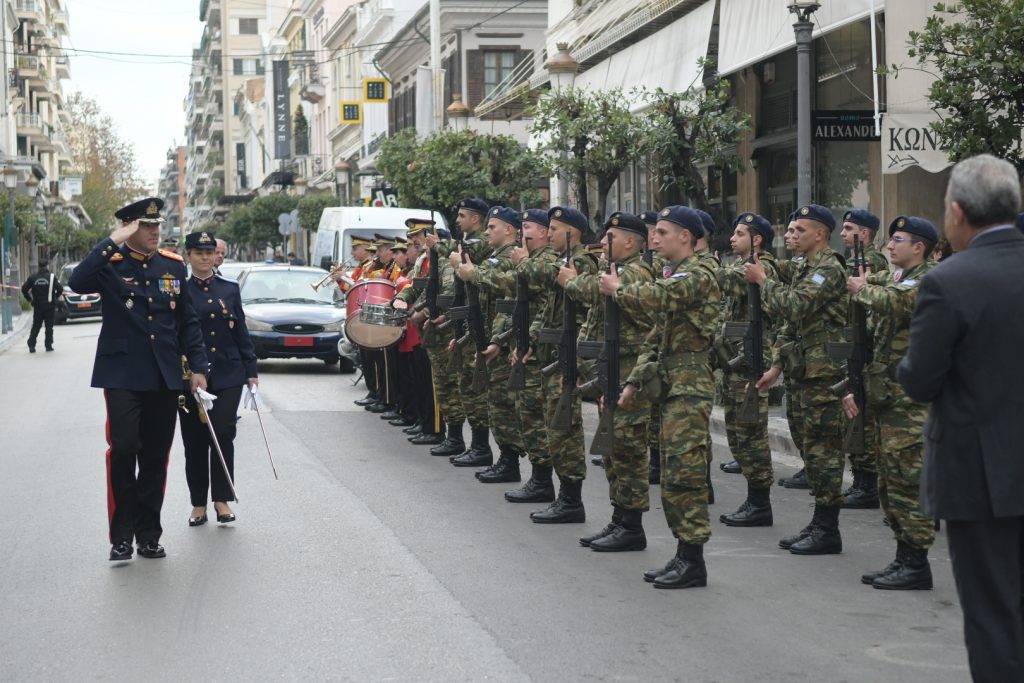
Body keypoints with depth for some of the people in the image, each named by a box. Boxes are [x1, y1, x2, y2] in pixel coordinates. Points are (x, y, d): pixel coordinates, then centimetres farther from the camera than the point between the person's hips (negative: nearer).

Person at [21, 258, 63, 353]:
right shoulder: (51, 277, -8)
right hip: (49, 305, -3)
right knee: (49, 326, 5)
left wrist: (29, 299, 11)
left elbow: (24, 289, 0)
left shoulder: (32, 277, 0)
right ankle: (48, 345, 3)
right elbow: (60, 289, -12)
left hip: (37, 306, 3)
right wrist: (56, 297, 7)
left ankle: (31, 345, 1)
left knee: (35, 326, 10)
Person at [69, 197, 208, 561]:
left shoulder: (173, 265, 9)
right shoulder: (111, 264, -3)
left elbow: (188, 322, 13)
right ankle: (121, 536, -2)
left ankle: (149, 534, 17)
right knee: (123, 450, -12)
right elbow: (77, 283, -26)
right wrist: (113, 242, -24)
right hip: (123, 375, -4)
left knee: (156, 457, 8)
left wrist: (198, 367, 7)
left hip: (165, 378, 4)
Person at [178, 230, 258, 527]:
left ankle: (222, 499, 5)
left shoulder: (230, 288, 9)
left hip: (228, 374, 1)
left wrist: (251, 370, 6)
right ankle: (198, 504, 14)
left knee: (223, 433, -7)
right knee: (195, 440, 3)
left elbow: (241, 333, 10)